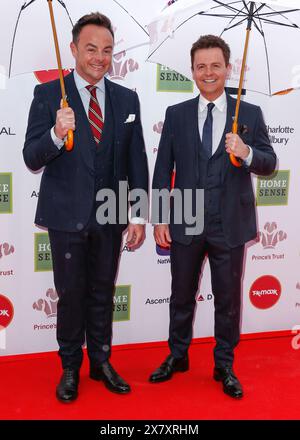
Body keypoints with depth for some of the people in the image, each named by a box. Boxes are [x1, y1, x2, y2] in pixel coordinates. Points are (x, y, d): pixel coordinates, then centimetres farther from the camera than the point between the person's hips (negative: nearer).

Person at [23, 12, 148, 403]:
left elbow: (136, 161, 4)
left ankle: (101, 362, 32)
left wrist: (139, 215, 0)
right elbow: (32, 159, -9)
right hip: (67, 215, -2)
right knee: (71, 294, 9)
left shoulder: (127, 99, 4)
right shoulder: (48, 95, -5)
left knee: (103, 293, 15)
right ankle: (70, 367, 28)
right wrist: (56, 134, -29)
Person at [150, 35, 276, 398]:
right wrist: (160, 218, -2)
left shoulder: (250, 114, -1)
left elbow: (269, 164, -2)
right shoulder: (176, 114, 2)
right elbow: (163, 170, 2)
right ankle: (177, 356, 36)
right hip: (186, 222, 1)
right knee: (181, 296, 16)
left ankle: (224, 365, 30)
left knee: (228, 299, 12)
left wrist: (247, 153, -24)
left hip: (230, 225, -1)